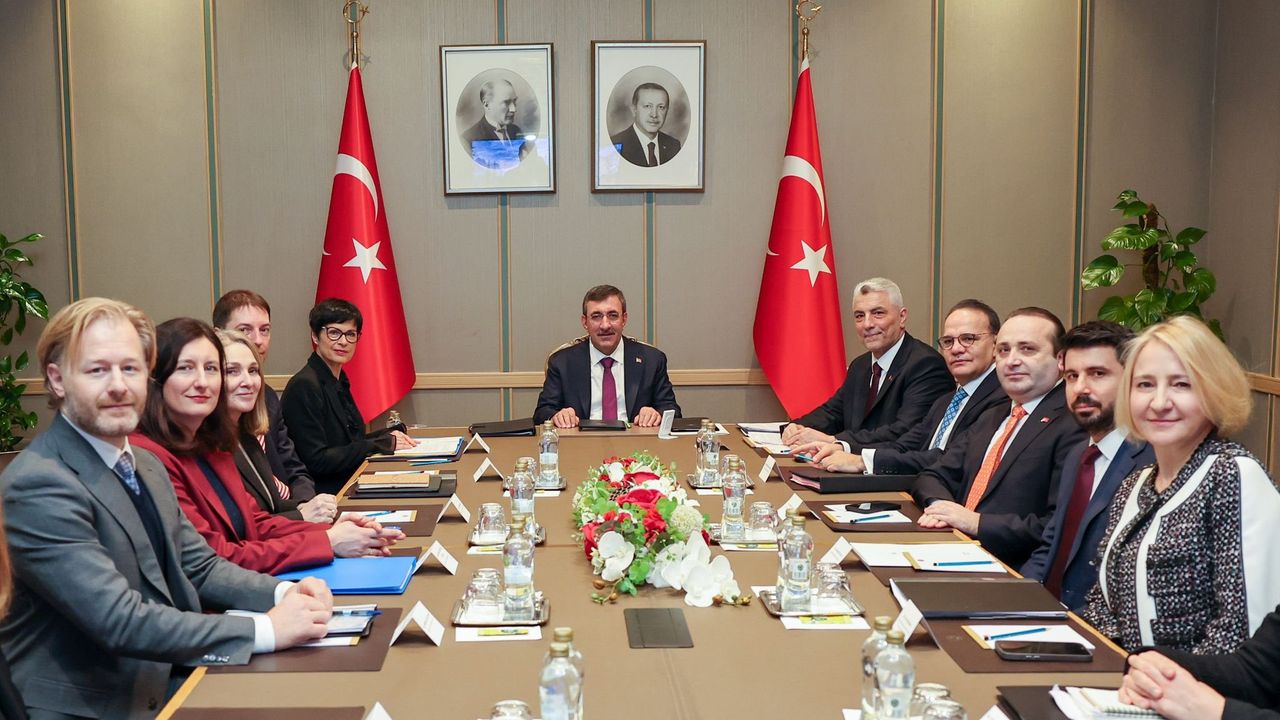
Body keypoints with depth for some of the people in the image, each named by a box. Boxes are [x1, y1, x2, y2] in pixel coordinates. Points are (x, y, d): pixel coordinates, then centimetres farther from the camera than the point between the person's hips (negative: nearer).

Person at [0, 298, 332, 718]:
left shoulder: (146, 465, 9)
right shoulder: (38, 487, -18)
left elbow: (199, 567, 12)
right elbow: (120, 621, -23)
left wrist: (283, 593, -6)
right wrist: (265, 631, -24)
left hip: (165, 683, 7)